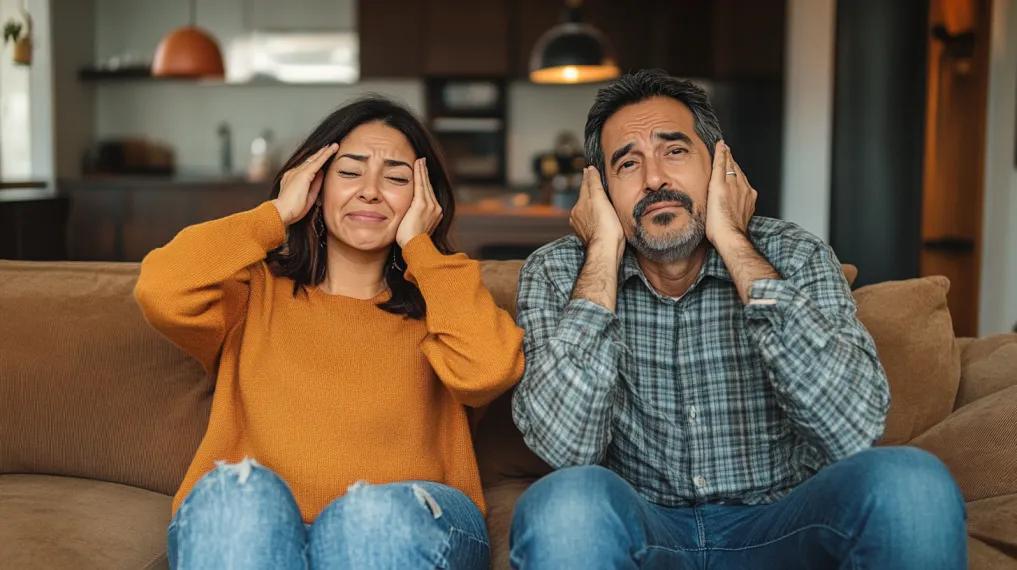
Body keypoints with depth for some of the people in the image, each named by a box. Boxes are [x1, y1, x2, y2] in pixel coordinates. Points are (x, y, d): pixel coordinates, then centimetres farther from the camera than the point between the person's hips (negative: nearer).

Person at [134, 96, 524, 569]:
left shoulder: (432, 304, 16)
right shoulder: (259, 290, 17)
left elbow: (490, 368, -8)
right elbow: (161, 291, -5)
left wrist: (418, 246, 4)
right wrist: (277, 214, 7)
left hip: (402, 528, 0)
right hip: (246, 530, 1)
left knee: (375, 511, -33)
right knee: (239, 490, -32)